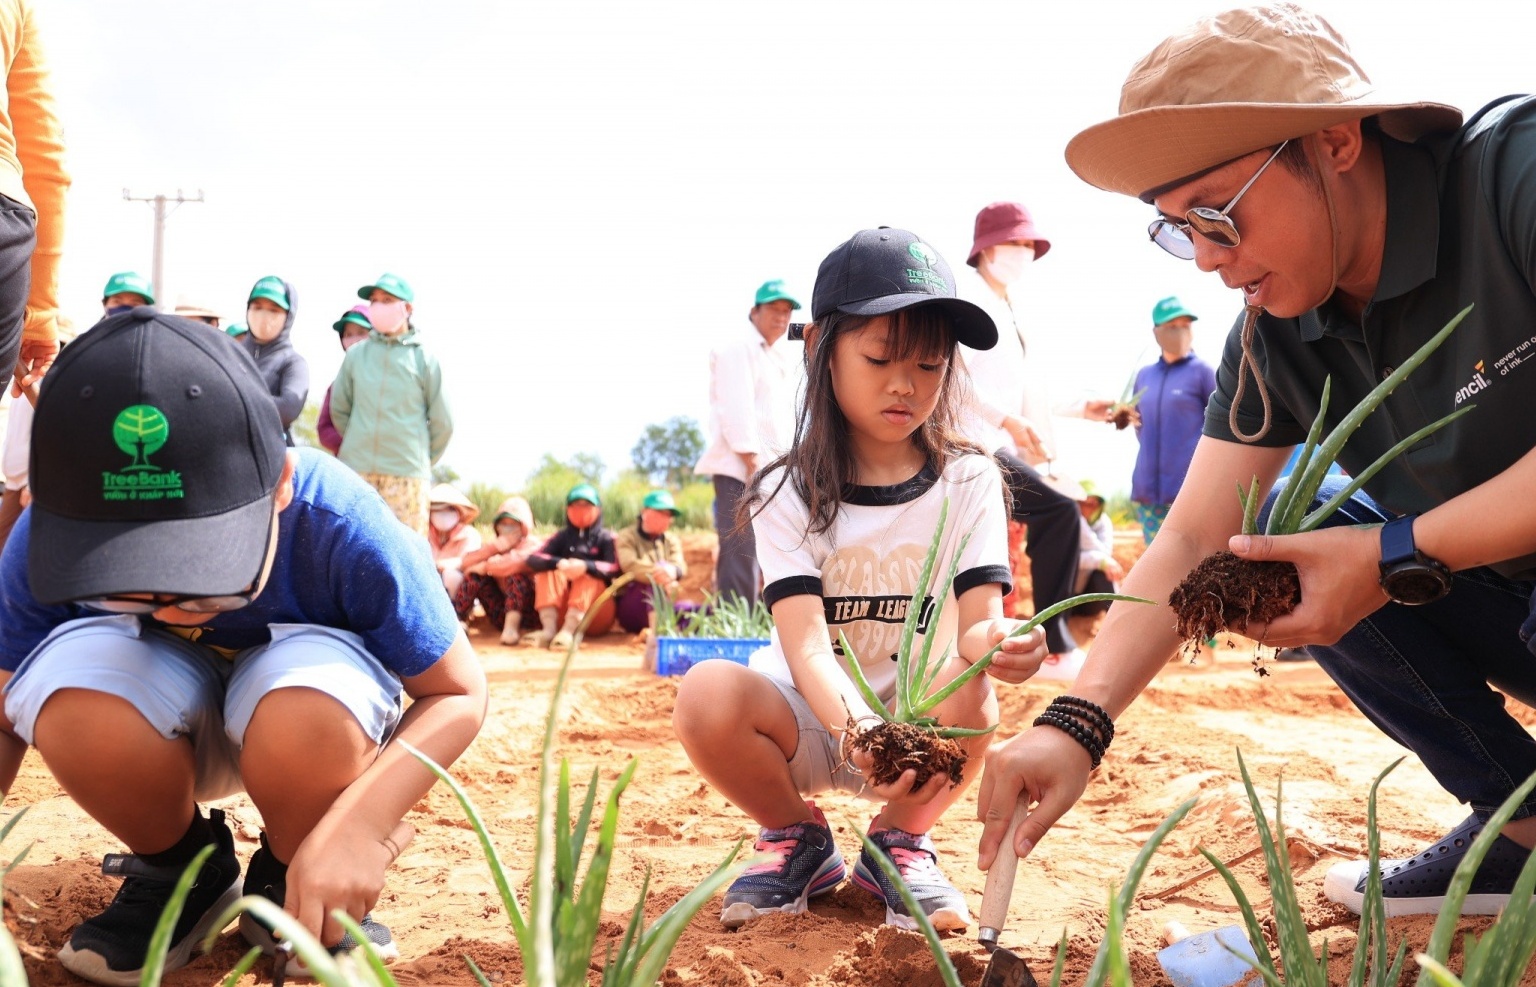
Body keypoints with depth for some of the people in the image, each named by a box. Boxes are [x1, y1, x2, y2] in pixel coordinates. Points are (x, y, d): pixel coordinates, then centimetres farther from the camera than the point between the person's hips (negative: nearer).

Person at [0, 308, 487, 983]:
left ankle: (291, 886, -3)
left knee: (306, 712, -38)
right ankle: (181, 875, -2)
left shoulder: (343, 529, -33)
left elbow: (458, 694, -22)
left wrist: (362, 820, -40)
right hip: (167, 732, 2)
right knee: (72, 702, -33)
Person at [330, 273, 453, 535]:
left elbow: (442, 423, 5)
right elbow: (339, 409, 16)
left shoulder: (424, 358, 2)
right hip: (356, 468, 2)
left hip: (407, 473, -2)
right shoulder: (355, 355, 7)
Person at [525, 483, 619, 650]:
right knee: (549, 571, -18)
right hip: (562, 608, 2)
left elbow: (614, 570, -15)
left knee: (588, 577, -28)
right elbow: (533, 559, -8)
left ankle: (569, 629, -50)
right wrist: (559, 563, -30)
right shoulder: (562, 536, 10)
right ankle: (549, 626, -39)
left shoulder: (605, 538, 3)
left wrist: (586, 566, -35)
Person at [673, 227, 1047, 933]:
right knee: (707, 694, -31)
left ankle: (899, 839, -1)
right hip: (814, 717, 0)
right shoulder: (789, 493, -9)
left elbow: (978, 618, -16)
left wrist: (993, 641, -42)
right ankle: (801, 842, 1)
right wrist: (858, 731, -44)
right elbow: (806, 643, -22)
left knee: (970, 696, -34)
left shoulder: (968, 481, -5)